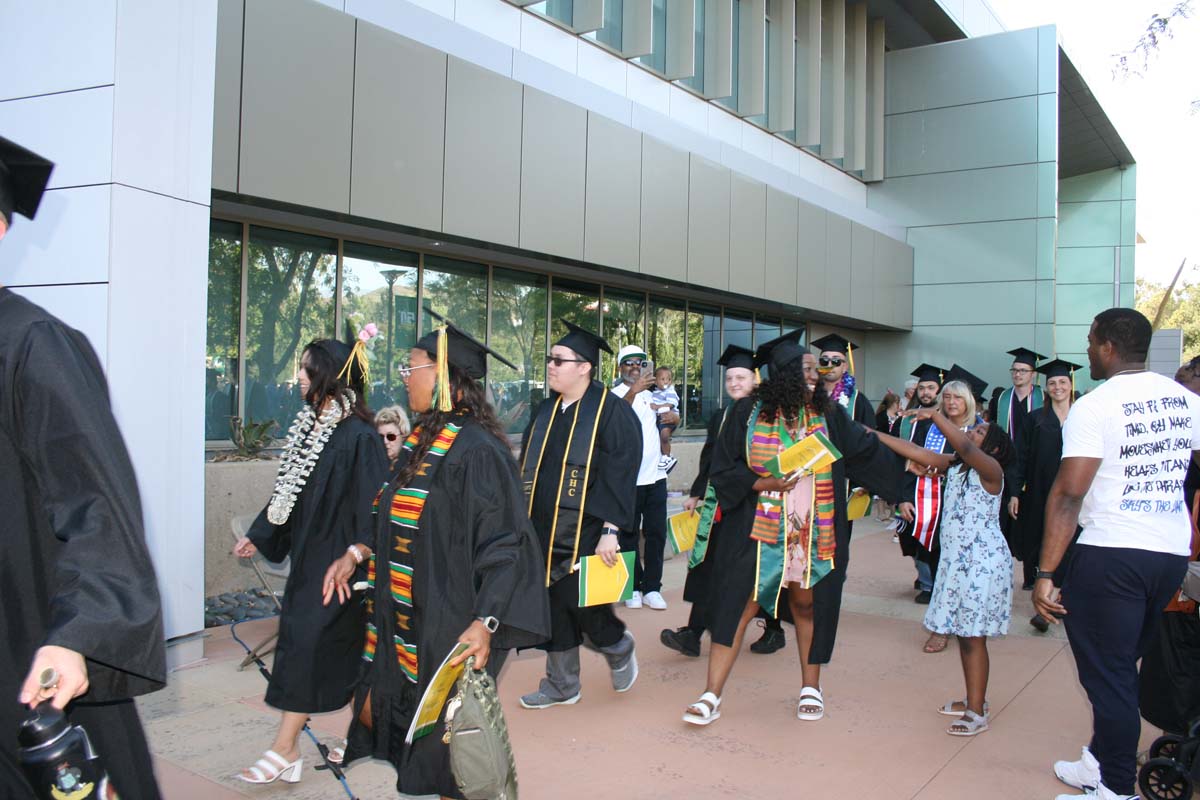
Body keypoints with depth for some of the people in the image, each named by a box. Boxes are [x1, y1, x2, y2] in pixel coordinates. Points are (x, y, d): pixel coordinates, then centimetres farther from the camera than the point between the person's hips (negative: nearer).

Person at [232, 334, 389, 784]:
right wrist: (258, 535, 20)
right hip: (310, 553, 8)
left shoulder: (358, 435, -19)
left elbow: (370, 502, -19)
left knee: (307, 637, -5)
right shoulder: (309, 425, 7)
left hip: (337, 559, -8)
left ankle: (285, 750, 5)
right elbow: (288, 489, 16)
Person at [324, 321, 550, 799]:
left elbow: (506, 543, -23)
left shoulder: (475, 450, -21)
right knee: (374, 715, 17)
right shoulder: (421, 439, 6)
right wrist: (358, 553, 12)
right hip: (403, 620, 9)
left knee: (444, 739, 6)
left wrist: (484, 623, -30)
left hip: (448, 628, -9)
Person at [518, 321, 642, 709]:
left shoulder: (611, 411, -10)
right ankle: (561, 684, 25)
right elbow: (529, 469, 17)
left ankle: (619, 649, 27)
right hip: (545, 532, 6)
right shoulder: (547, 410, 10)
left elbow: (620, 474, -15)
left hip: (586, 534, -6)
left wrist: (611, 530, -20)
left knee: (583, 607, -3)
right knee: (554, 607, 10)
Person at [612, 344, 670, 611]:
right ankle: (632, 587, 14)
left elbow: (674, 418, 22)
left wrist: (669, 415, 0)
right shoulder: (615, 395, -6)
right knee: (629, 534, 3)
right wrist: (634, 391, -44)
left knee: (656, 533, 6)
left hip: (655, 475, 5)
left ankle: (652, 587, 14)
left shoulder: (650, 395, 15)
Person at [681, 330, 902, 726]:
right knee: (737, 605, -2)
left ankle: (811, 686, 32)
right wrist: (762, 484, -18)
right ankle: (712, 697, 5)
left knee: (807, 604, 13)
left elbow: (866, 453, 11)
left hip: (813, 533, 2)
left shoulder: (827, 413, 1)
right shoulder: (748, 412, -6)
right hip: (759, 529, -2)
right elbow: (723, 470, -4)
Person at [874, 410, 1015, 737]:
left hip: (983, 561, -8)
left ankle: (977, 713, 4)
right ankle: (974, 700, 27)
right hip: (956, 559, 8)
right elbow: (918, 453, 8)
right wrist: (876, 436, 4)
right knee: (963, 634, 14)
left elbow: (964, 447, -31)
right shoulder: (954, 465, 10)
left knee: (973, 637, -4)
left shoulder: (990, 469, -12)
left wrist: (935, 415, -31)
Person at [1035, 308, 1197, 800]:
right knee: (1123, 664, 20)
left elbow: (1068, 495, -18)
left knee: (1108, 673, 4)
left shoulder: (1094, 406, -13)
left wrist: (1045, 573, -17)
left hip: (1110, 555, -7)